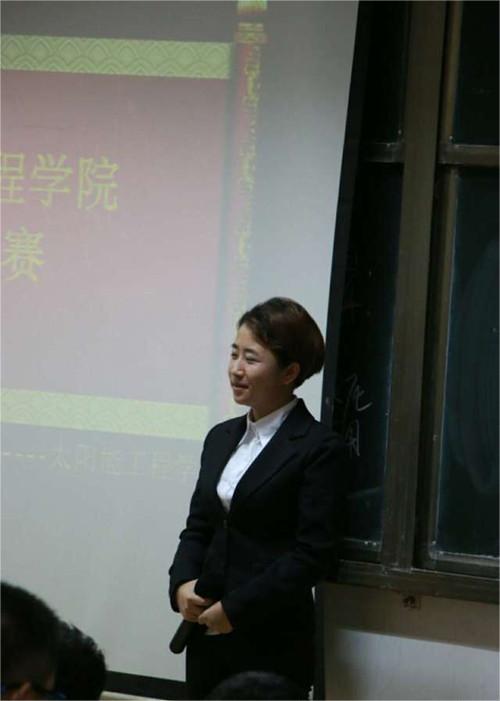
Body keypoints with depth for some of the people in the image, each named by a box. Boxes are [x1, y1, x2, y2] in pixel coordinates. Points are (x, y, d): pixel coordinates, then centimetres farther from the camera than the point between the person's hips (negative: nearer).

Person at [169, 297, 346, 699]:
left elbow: (313, 553, -13)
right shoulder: (222, 437, 14)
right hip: (208, 634, 6)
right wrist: (183, 583, -3)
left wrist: (236, 609, -14)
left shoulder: (319, 449, -8)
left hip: (272, 642, -6)